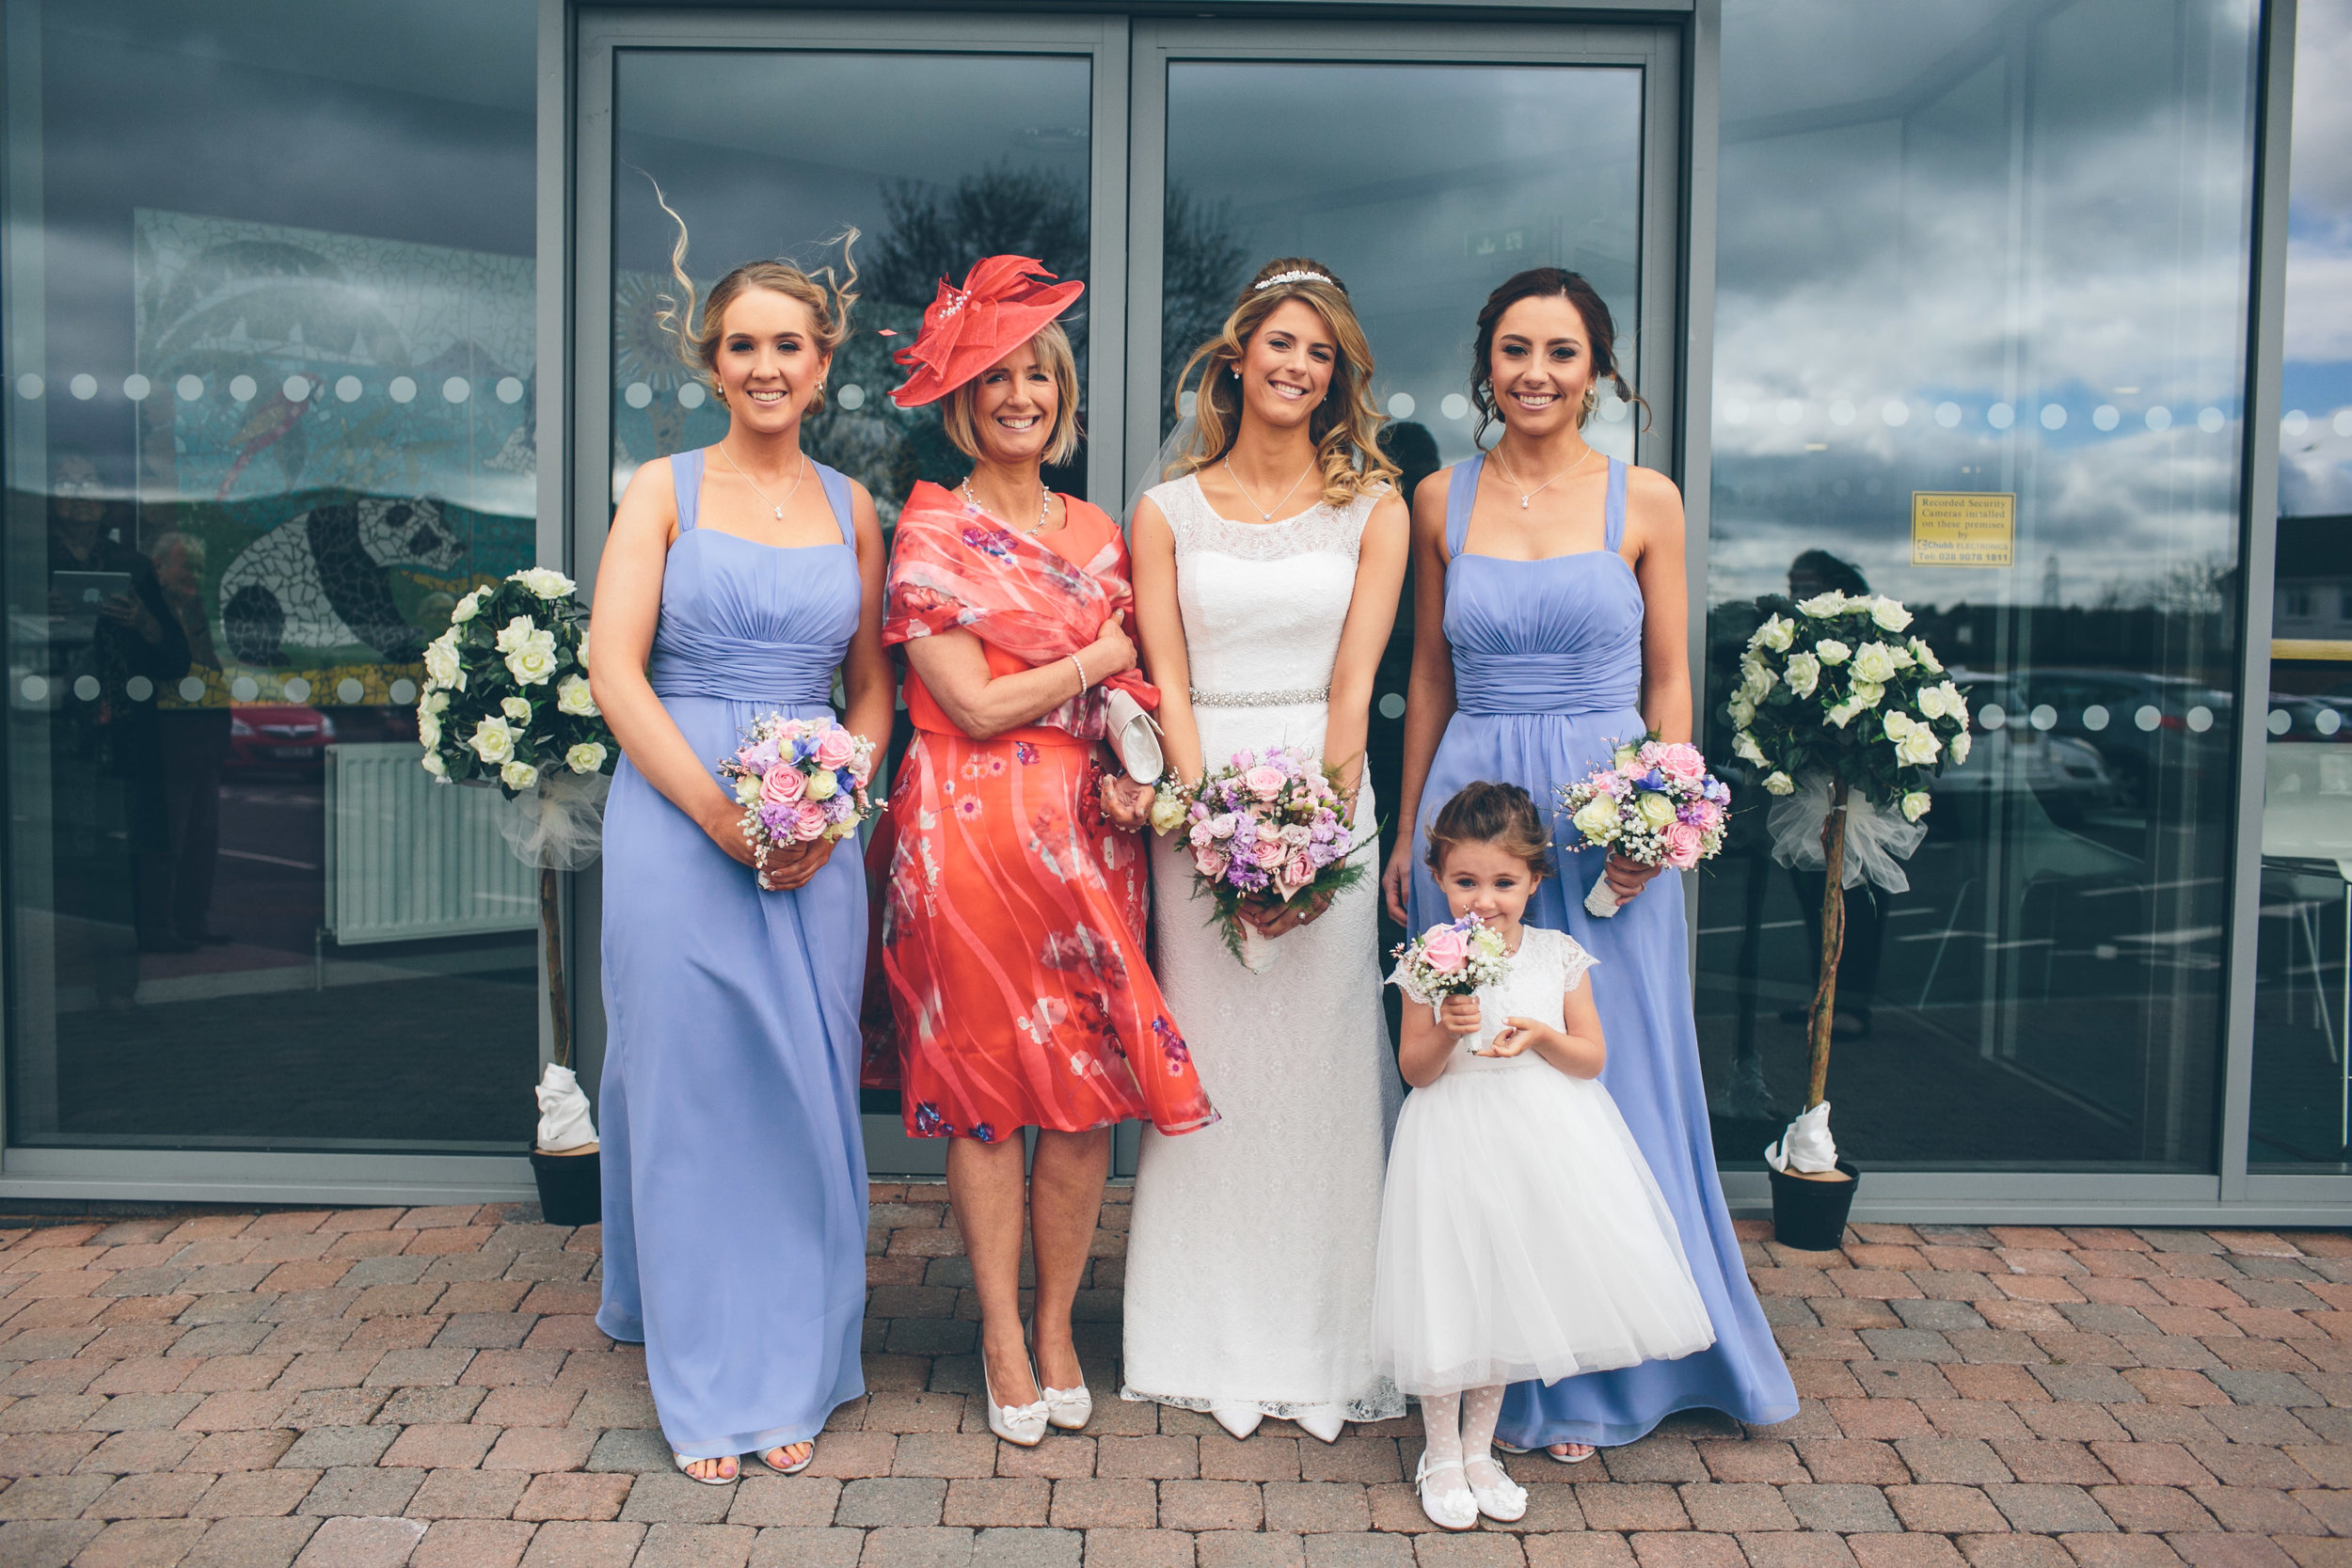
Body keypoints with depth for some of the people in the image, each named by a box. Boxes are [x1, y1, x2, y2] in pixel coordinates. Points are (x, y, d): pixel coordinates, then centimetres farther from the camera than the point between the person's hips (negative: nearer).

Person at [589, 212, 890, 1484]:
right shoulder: (666, 491, 3)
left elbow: (873, 690, 12)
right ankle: (704, 1388, 20)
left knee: (803, 1097, 6)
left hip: (816, 836, 2)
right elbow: (614, 672, -5)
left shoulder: (851, 508, 10)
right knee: (688, 1094, 4)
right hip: (675, 818, -2)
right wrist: (722, 814, -15)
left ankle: (792, 1378, 22)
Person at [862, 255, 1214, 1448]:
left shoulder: (1099, 533, 14)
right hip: (971, 828, -4)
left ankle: (1058, 1328, 20)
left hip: (1088, 829, 4)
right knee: (986, 1083, 2)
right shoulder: (930, 532, -2)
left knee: (1090, 1083, 4)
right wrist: (1105, 656, -2)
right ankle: (1002, 1339, 16)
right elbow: (974, 704, -9)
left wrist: (1135, 769, -4)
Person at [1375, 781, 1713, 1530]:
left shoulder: (1559, 956, -2)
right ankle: (1441, 1455, 24)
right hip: (1457, 1143, -2)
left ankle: (1480, 1448, 33)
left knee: (1509, 1294, 13)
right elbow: (1414, 1070, -5)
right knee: (1450, 1287, 3)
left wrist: (1541, 1038, -18)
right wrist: (1447, 1033, -24)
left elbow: (1592, 1058, 0)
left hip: (1540, 1146, 2)